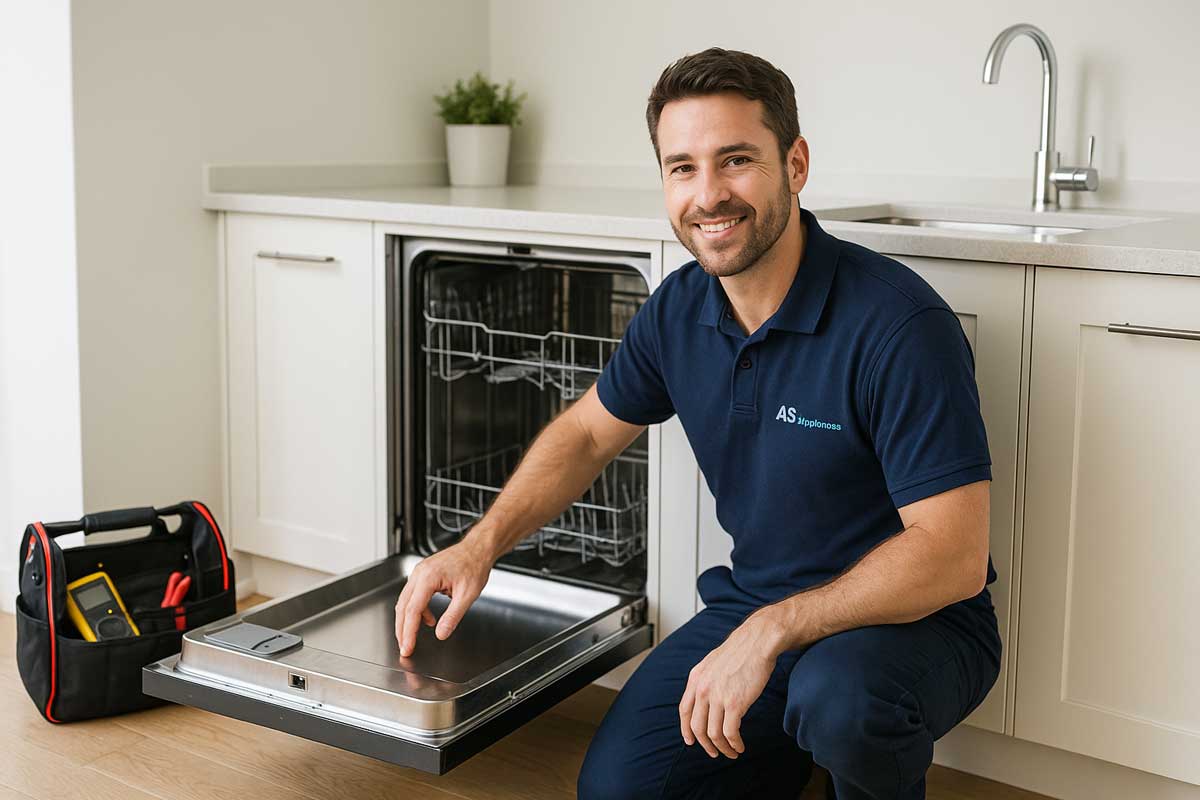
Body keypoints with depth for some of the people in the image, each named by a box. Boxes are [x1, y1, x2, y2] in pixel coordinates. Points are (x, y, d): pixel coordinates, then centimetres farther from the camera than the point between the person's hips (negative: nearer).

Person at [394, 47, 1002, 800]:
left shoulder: (898, 323, -25)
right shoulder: (679, 311, -4)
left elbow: (954, 555, -27)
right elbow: (587, 432, 13)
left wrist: (770, 634, -31)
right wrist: (481, 545, -1)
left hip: (914, 622, -5)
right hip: (756, 606, 6)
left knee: (838, 696, -37)